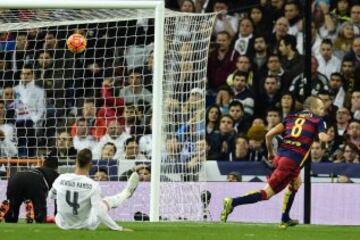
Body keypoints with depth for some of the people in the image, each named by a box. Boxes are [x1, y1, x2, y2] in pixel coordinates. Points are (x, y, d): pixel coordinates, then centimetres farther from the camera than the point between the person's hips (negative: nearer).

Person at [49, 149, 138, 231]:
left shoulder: (61, 179, -16)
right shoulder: (93, 185, -26)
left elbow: (51, 196, 5)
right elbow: (99, 213, -29)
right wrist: (118, 228, -23)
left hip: (63, 224, 3)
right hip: (85, 225, -3)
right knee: (107, 201, 14)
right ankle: (127, 192, 45)